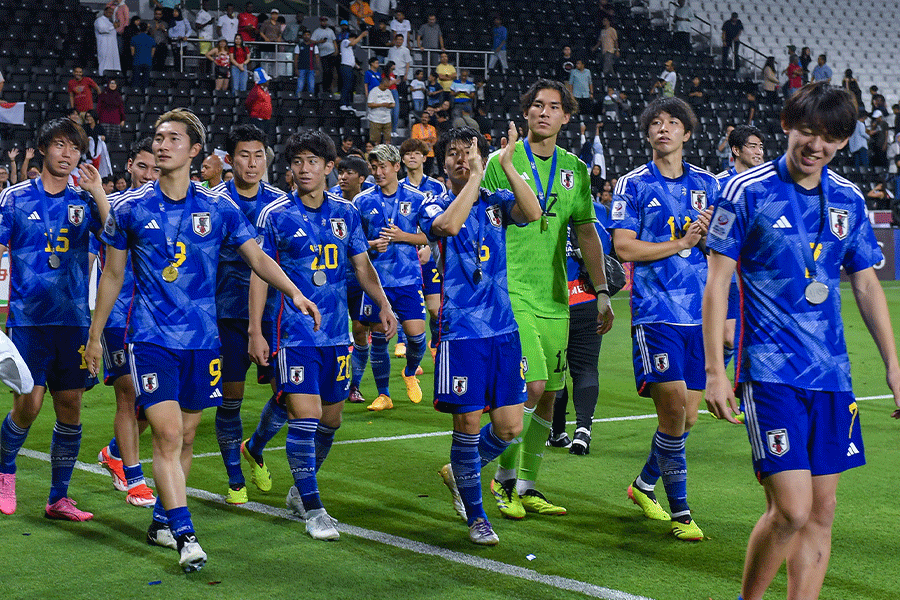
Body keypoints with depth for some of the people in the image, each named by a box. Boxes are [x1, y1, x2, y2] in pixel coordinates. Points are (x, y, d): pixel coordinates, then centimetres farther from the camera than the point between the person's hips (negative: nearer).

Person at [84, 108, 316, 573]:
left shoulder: (218, 209, 3)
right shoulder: (131, 210, 1)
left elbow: (258, 258, 6)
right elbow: (112, 276, 9)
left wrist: (295, 293, -9)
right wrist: (95, 336, 12)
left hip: (201, 338, 2)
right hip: (151, 337, -2)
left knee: (185, 437, 10)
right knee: (167, 434, -13)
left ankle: (162, 520, 27)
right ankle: (185, 535, -13)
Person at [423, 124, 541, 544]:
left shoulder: (497, 203, 9)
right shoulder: (435, 208, 1)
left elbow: (533, 213, -14)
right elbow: (448, 225, -25)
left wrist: (507, 165, -21)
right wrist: (474, 178, -23)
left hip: (503, 328, 4)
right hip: (461, 331, -4)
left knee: (509, 427, 4)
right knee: (468, 425, -2)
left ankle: (460, 474, 32)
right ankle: (475, 517, 16)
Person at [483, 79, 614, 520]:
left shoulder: (574, 169, 11)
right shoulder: (502, 162, -2)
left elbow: (587, 234, 16)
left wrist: (602, 293, 13)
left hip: (554, 296, 5)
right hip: (511, 290, -5)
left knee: (547, 398, 7)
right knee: (531, 386, -16)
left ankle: (527, 487, 18)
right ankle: (505, 477, 2)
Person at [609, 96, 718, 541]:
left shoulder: (706, 183, 13)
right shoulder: (633, 184, 1)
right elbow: (623, 247, -7)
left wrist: (707, 233, -7)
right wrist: (680, 242, -9)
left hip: (699, 311, 5)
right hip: (655, 309, -5)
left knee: (687, 416, 7)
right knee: (673, 407, -14)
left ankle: (644, 485, 30)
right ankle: (679, 511, -2)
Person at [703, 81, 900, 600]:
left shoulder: (849, 200, 9)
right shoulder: (748, 190, -5)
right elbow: (717, 282, -4)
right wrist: (714, 371, -8)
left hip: (832, 373, 5)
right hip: (771, 371, -5)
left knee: (822, 511, 5)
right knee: (791, 509, -13)